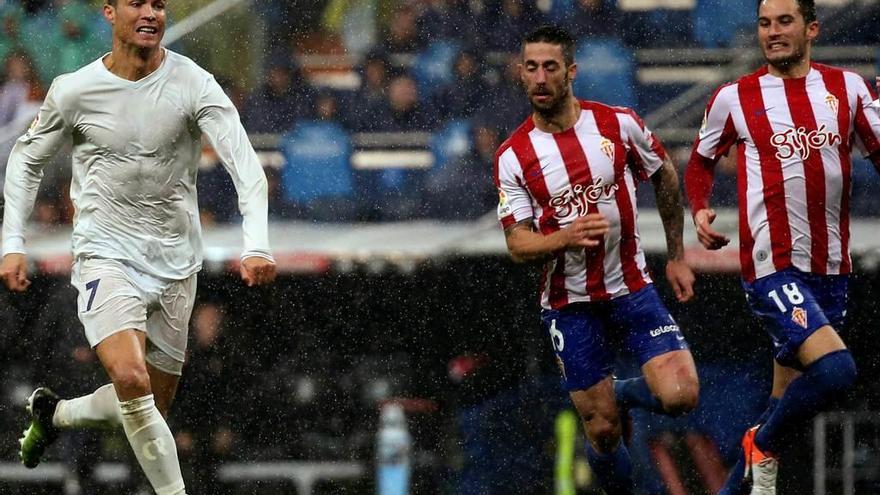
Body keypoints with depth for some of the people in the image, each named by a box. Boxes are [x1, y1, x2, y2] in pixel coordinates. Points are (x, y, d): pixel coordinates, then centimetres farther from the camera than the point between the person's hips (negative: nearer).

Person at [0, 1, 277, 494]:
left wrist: (257, 244, -35)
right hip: (105, 253, -2)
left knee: (152, 406, 11)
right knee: (130, 378, -26)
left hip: (174, 260, 2)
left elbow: (244, 161, -20)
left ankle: (54, 413, 39)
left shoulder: (193, 84, -11)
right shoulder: (74, 91, -7)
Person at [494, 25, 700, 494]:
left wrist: (677, 256, 14)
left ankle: (625, 393, 15)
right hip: (569, 305, -1)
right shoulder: (512, 156, -8)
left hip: (631, 288, 1)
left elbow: (665, 178, 11)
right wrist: (567, 237, -28)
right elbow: (518, 244, -8)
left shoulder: (618, 123, -5)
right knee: (602, 433, -1)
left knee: (680, 396, -18)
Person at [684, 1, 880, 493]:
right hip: (772, 264, -5)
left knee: (789, 395, 11)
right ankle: (763, 447, 0)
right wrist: (700, 210, -1)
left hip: (831, 267, 5)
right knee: (834, 369, -24)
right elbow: (702, 160, 16)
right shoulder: (734, 98, 1)